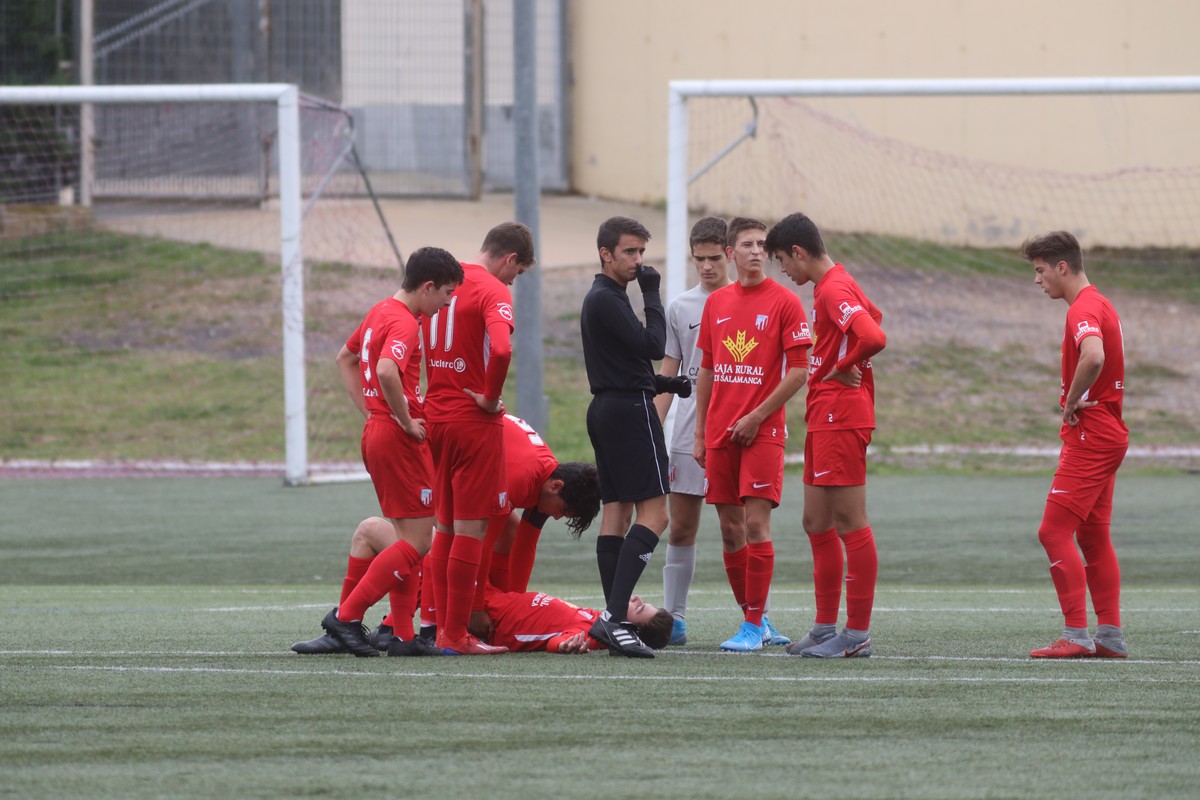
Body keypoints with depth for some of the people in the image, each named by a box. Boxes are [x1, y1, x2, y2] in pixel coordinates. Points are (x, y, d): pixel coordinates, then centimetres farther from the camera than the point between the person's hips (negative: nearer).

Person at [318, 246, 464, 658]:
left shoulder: (381, 312, 14)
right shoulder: (404, 324, -16)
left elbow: (346, 357, 28)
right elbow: (386, 371, -34)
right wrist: (405, 420, -21)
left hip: (376, 430, 10)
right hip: (398, 438, -10)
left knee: (409, 535, 13)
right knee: (417, 542, -7)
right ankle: (347, 615, -11)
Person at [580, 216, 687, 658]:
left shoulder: (599, 298, 18)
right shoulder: (607, 300, -14)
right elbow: (652, 345, -18)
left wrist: (665, 383, 16)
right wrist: (651, 293, -10)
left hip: (606, 407, 11)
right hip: (630, 410, -11)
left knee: (616, 513, 8)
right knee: (653, 513, -13)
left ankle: (614, 620, 5)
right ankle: (614, 616, -23)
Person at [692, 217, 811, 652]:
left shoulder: (785, 302, -4)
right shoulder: (717, 303, 11)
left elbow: (798, 371, -7)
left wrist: (756, 417, -11)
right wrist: (700, 434, 13)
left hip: (762, 432, -5)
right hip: (720, 432, 5)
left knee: (756, 524, -11)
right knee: (730, 528, 6)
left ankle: (753, 626, -7)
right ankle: (751, 618, 16)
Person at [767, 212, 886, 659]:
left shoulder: (834, 291, -15)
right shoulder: (831, 286, 16)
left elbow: (874, 337, -30)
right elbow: (872, 317, 33)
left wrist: (842, 369, -14)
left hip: (841, 417, -11)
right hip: (824, 418, 11)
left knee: (850, 524, -8)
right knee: (817, 524, 13)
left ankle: (858, 635, -7)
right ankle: (825, 628, 17)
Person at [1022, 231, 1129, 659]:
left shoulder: (1084, 310, -16)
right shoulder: (1099, 305, 16)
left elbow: (1093, 356, -36)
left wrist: (1072, 402, -21)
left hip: (1089, 436, -10)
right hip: (1108, 434, 10)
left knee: (1055, 531, -11)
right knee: (1094, 537, 12)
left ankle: (1076, 635, -14)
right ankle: (1110, 635, 12)